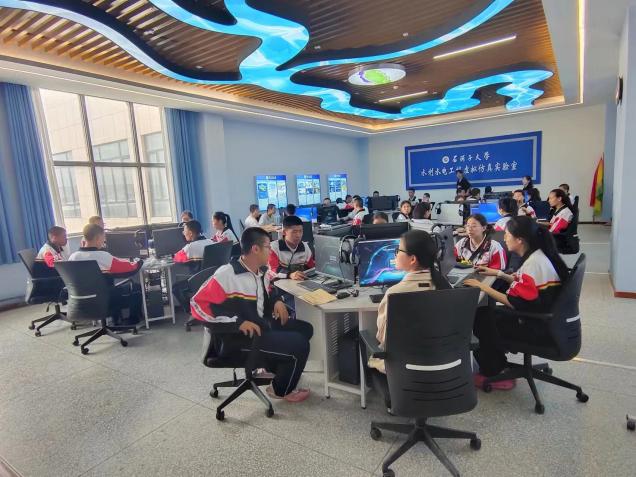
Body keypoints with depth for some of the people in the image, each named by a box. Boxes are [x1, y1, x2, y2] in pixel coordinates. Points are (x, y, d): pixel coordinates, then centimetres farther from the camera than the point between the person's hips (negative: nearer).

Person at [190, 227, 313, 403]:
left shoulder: (261, 272, 4)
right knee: (299, 345, -16)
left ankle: (275, 367, 28)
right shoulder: (227, 275, -22)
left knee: (305, 329, 11)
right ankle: (280, 390, 11)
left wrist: (277, 301, 2)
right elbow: (198, 304, -25)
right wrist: (238, 321, -31)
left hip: (263, 325, 9)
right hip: (240, 337, -9)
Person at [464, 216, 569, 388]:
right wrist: (498, 274, 14)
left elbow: (514, 303, -23)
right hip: (542, 319, 9)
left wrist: (483, 286, -18)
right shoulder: (535, 256, 4)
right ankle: (492, 367, 18)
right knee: (487, 312, 9)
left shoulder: (533, 263, -24)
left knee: (481, 319, -6)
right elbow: (524, 285, 19)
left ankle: (494, 375, 14)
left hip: (540, 329, -9)